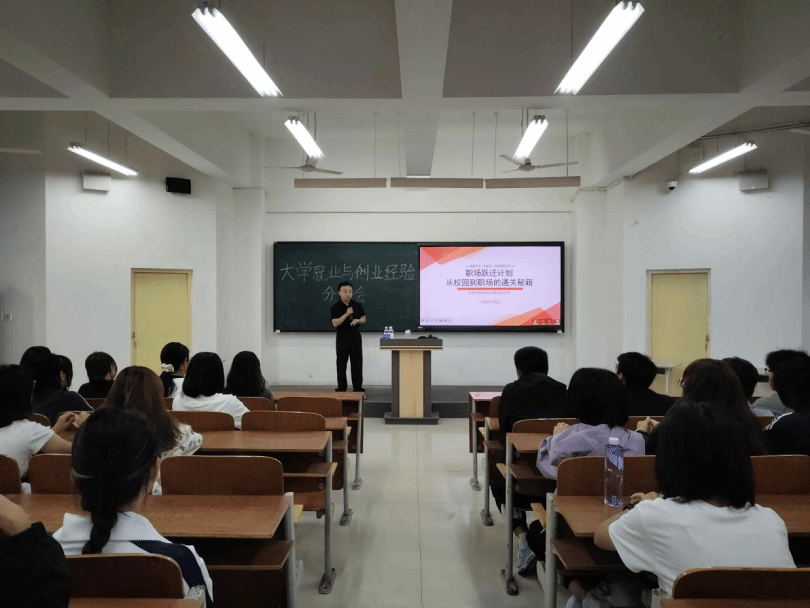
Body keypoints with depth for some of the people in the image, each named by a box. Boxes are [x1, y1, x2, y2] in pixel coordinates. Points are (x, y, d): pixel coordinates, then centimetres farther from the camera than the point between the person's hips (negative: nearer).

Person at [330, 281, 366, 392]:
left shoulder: (357, 305, 3)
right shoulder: (335, 307, -6)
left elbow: (363, 319, 12)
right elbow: (335, 323, -13)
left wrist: (357, 321, -10)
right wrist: (346, 314, -22)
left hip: (356, 337, 2)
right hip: (342, 338, -2)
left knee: (357, 363, 5)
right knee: (341, 363, 4)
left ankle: (358, 388, 14)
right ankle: (341, 388, 13)